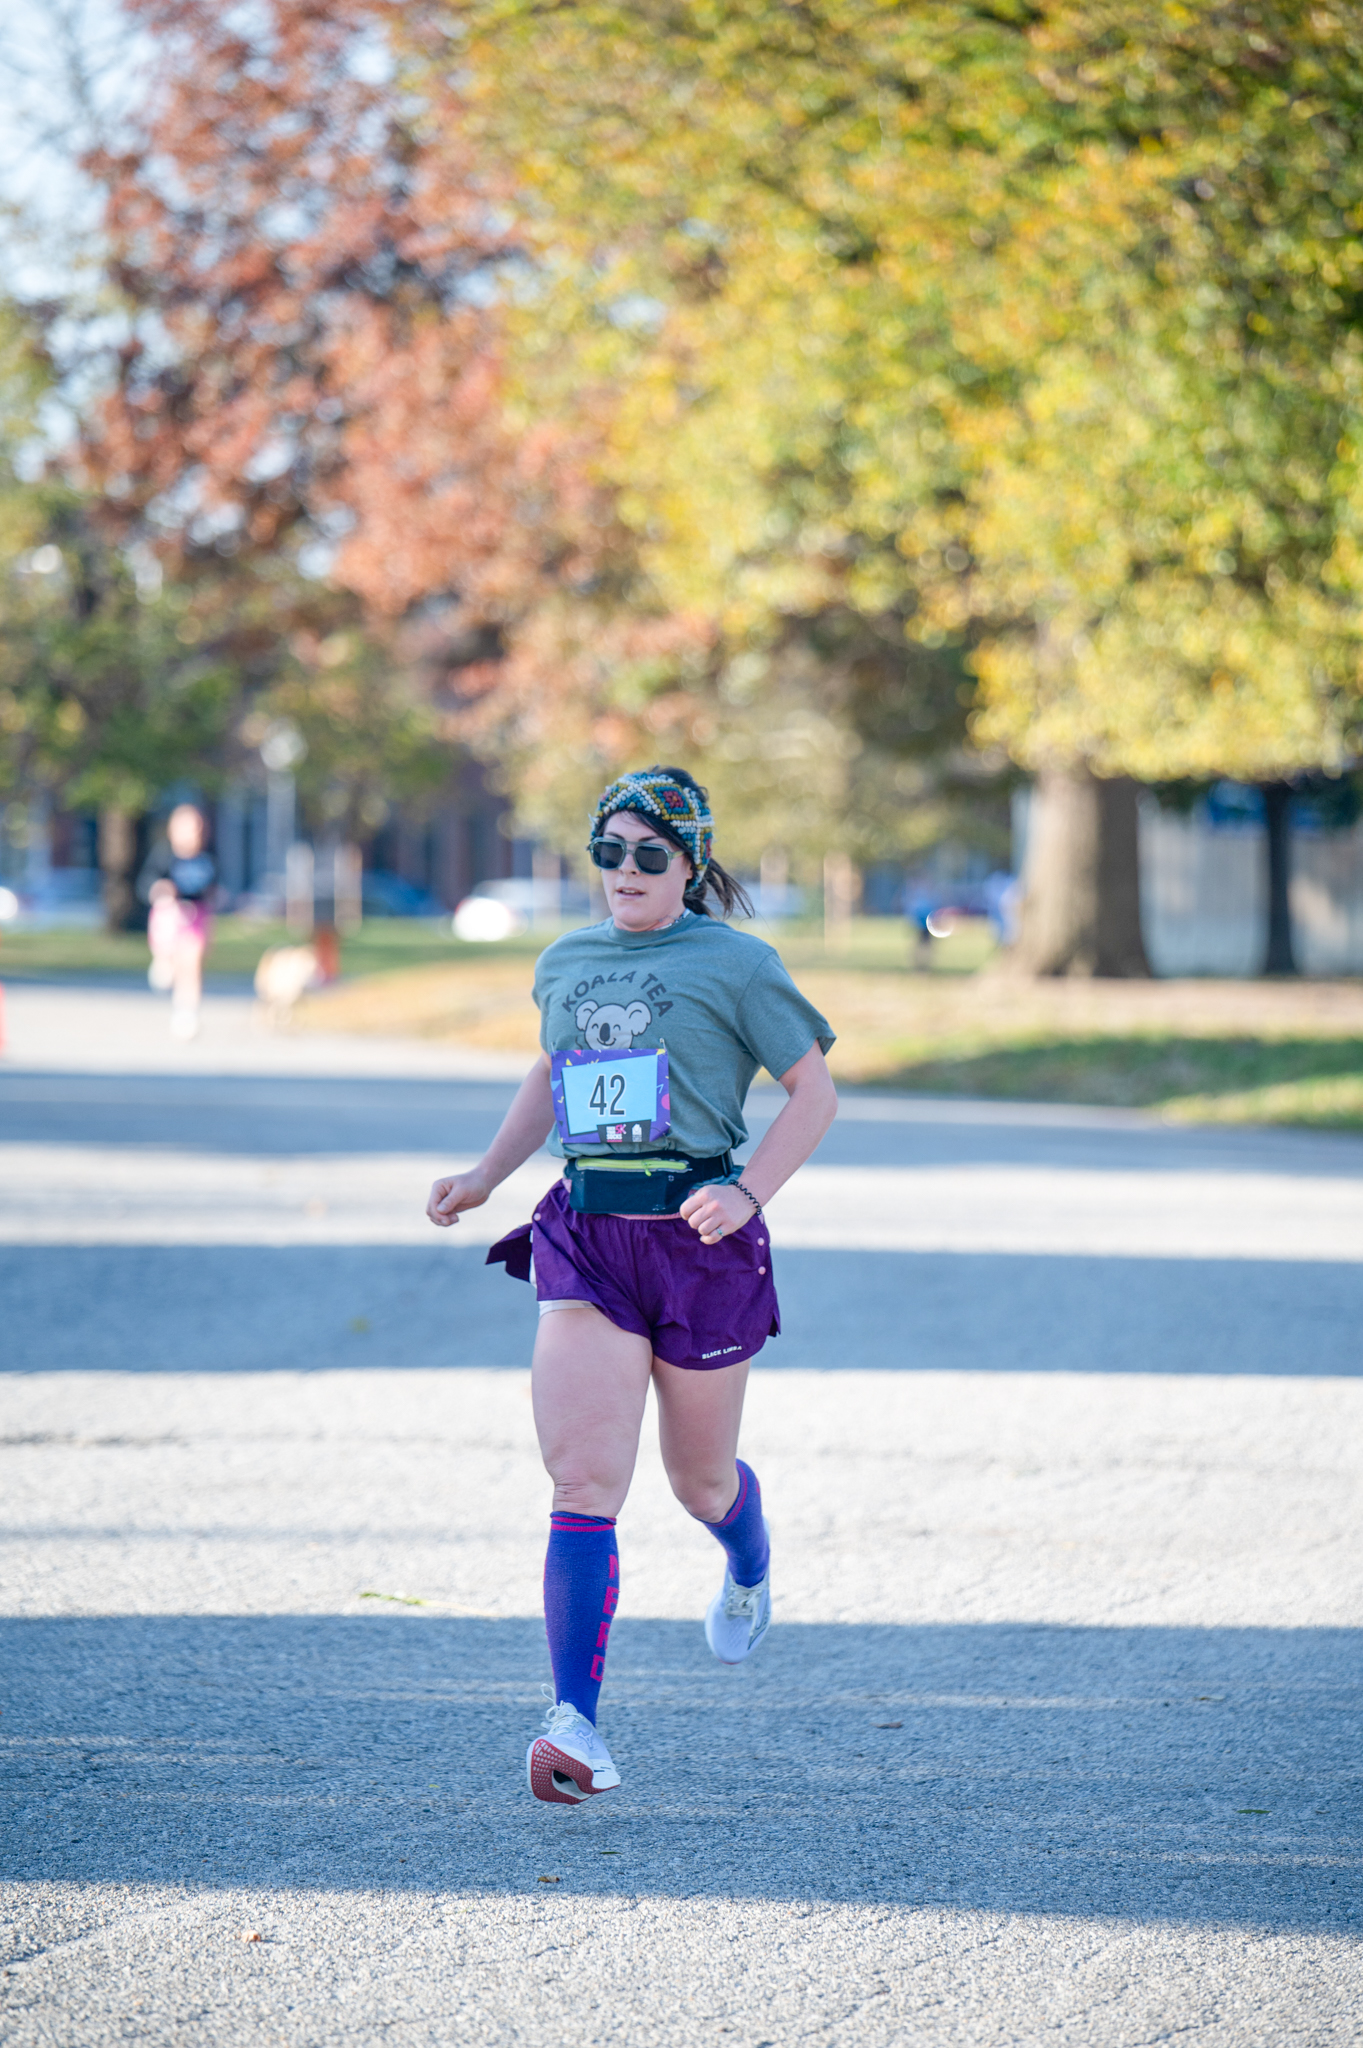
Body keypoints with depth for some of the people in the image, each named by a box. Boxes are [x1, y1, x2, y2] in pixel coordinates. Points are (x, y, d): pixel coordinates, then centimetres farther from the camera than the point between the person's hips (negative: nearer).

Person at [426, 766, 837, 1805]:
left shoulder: (734, 962, -2)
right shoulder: (567, 963, 12)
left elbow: (815, 1091, -1)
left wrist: (748, 1192, -14)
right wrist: (486, 1174, 17)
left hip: (698, 1242, -3)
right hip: (586, 1239, 3)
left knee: (700, 1480, 14)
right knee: (583, 1483, -12)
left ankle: (750, 1574, 52)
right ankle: (577, 1721, -17)